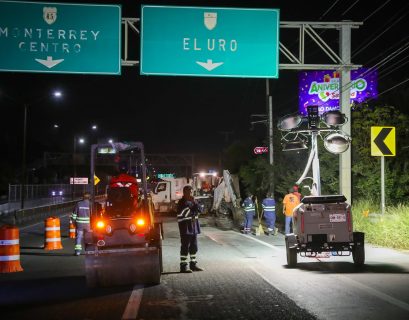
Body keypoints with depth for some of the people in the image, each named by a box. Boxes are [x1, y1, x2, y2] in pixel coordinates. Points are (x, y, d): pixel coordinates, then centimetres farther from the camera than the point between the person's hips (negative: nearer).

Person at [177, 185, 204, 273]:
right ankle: (183, 266, -2)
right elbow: (183, 214, -18)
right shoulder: (182, 202, -9)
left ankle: (193, 264, 21)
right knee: (185, 247, -6)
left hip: (194, 227, 7)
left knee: (194, 247, 12)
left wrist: (194, 202, -10)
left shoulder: (193, 201, 14)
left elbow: (200, 210, 3)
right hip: (185, 227, -7)